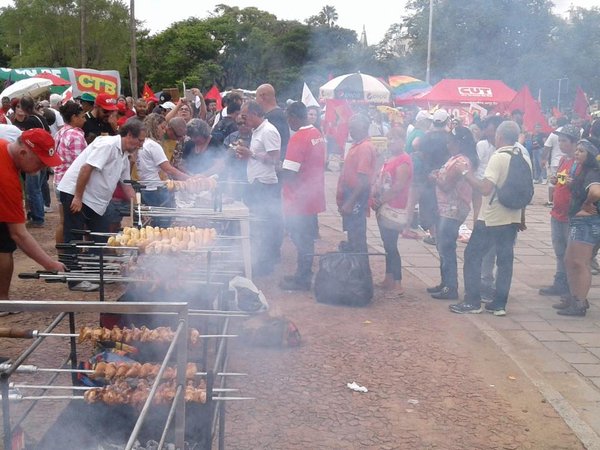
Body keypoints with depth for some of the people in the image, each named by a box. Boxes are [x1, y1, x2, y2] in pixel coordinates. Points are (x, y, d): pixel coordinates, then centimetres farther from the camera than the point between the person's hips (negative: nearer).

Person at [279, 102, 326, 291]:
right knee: (307, 238, 16)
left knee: (301, 240, 2)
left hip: (298, 200, -8)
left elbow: (289, 172, -23)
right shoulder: (318, 135, 7)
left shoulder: (298, 138, -20)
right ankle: (304, 275, 27)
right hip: (314, 197, 8)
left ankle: (302, 280, 12)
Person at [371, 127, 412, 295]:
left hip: (394, 209, -9)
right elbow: (379, 181, 17)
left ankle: (397, 284, -4)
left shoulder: (403, 160, -14)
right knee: (387, 244, 15)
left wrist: (381, 201, -12)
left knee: (391, 245, -8)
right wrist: (373, 197, 1)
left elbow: (398, 186, -20)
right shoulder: (389, 159, 16)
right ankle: (389, 279, 24)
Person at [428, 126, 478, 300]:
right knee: (444, 248, 16)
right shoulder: (458, 159, 14)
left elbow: (447, 186, -19)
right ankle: (445, 284, 25)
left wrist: (435, 178, -3)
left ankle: (451, 288, 0)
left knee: (446, 250, -6)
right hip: (447, 209, 10)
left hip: (452, 210, -10)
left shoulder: (459, 162, -18)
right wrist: (439, 175, 3)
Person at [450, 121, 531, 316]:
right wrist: (522, 217, 21)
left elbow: (485, 188, -26)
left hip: (490, 218, -7)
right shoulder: (525, 158, 5)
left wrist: (466, 172, -16)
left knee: (472, 256, 6)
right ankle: (499, 304, 14)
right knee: (505, 260, 11)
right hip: (512, 218, 7)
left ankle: (472, 302, 8)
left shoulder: (498, 157, -17)